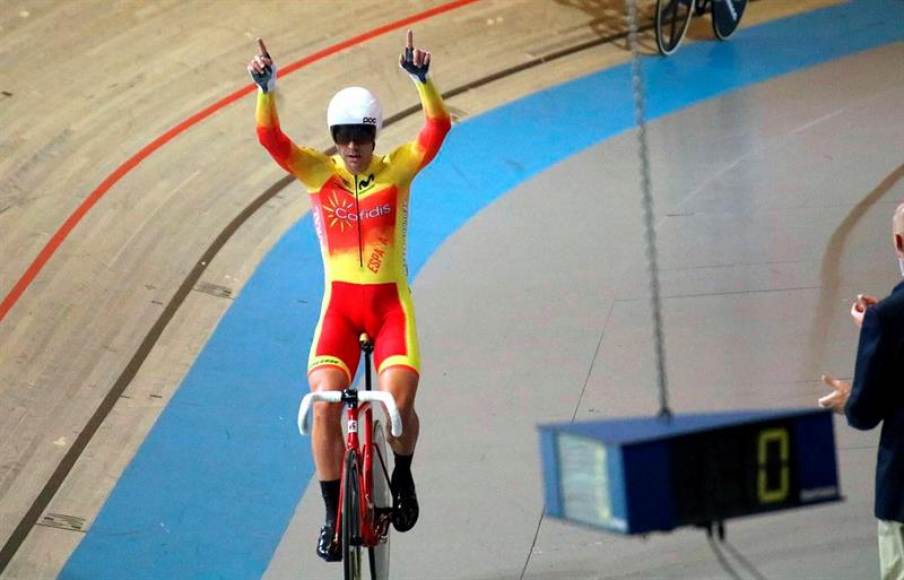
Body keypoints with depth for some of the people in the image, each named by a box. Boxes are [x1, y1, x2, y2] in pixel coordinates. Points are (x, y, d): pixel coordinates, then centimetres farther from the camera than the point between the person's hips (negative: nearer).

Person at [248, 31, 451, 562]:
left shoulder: (398, 168, -2)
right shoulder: (317, 172, 0)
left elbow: (438, 126, -16)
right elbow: (269, 136, -14)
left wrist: (422, 78, -32)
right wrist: (266, 88, -31)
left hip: (390, 302, -1)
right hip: (340, 303, 1)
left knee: (399, 401, -19)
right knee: (324, 403, -17)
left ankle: (402, 477, 15)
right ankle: (334, 514, -1)